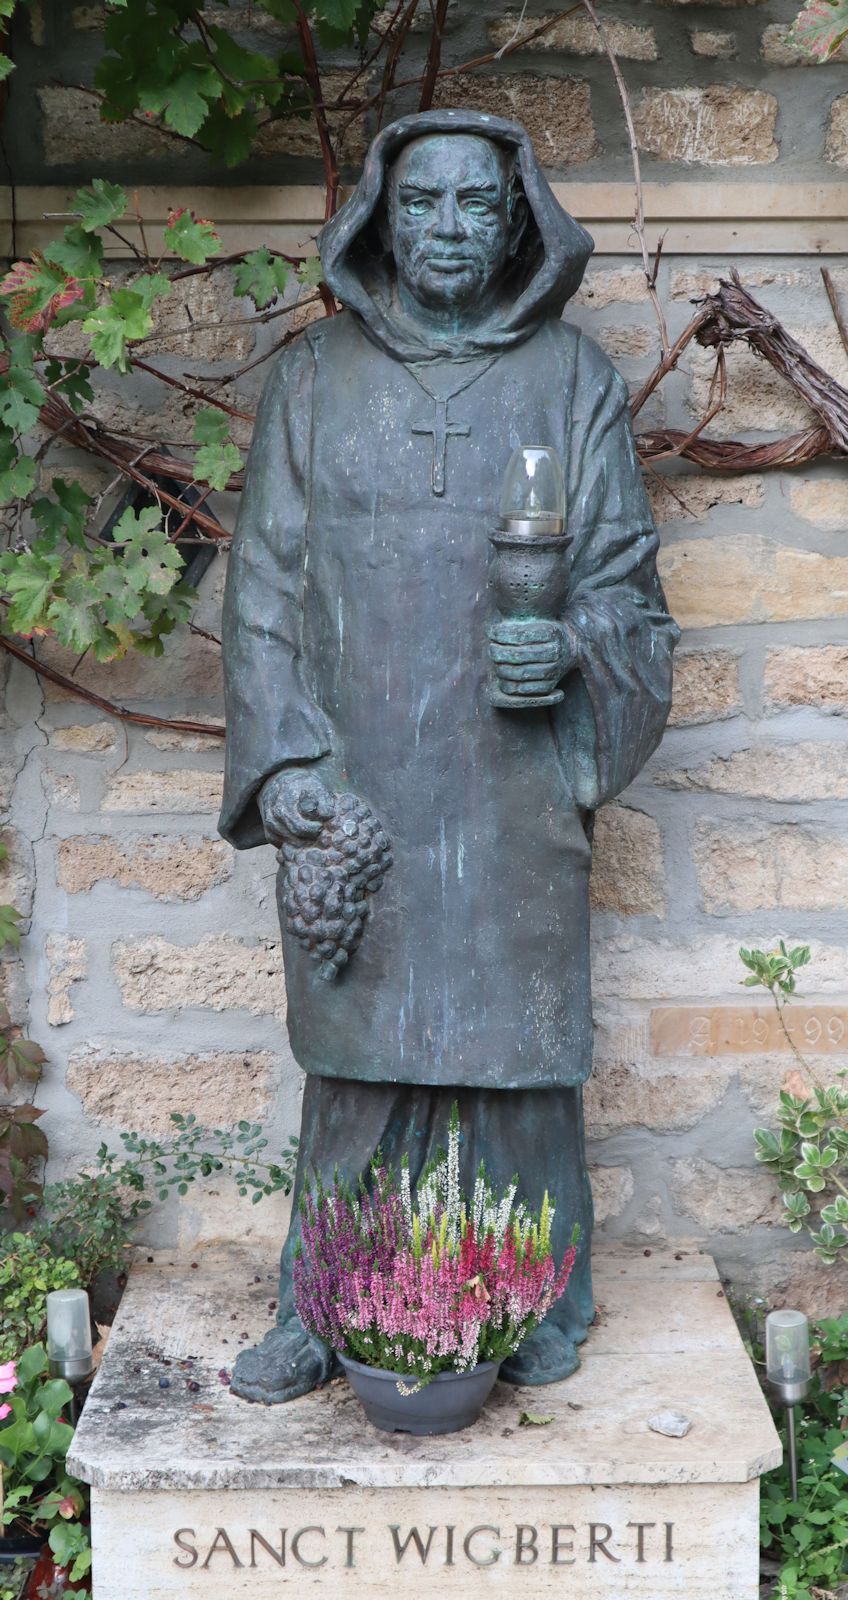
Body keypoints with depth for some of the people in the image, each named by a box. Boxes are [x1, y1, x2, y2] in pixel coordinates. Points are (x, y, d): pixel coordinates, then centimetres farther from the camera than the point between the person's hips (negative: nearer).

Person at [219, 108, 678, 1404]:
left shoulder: (571, 377, 5)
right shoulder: (313, 377, 7)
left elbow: (623, 569, 6)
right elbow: (265, 579, 5)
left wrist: (571, 645, -17)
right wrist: (280, 755, -5)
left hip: (516, 781, 0)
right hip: (355, 780, 1)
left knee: (521, 1042, 5)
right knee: (358, 1052, 5)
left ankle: (543, 1308, 22)